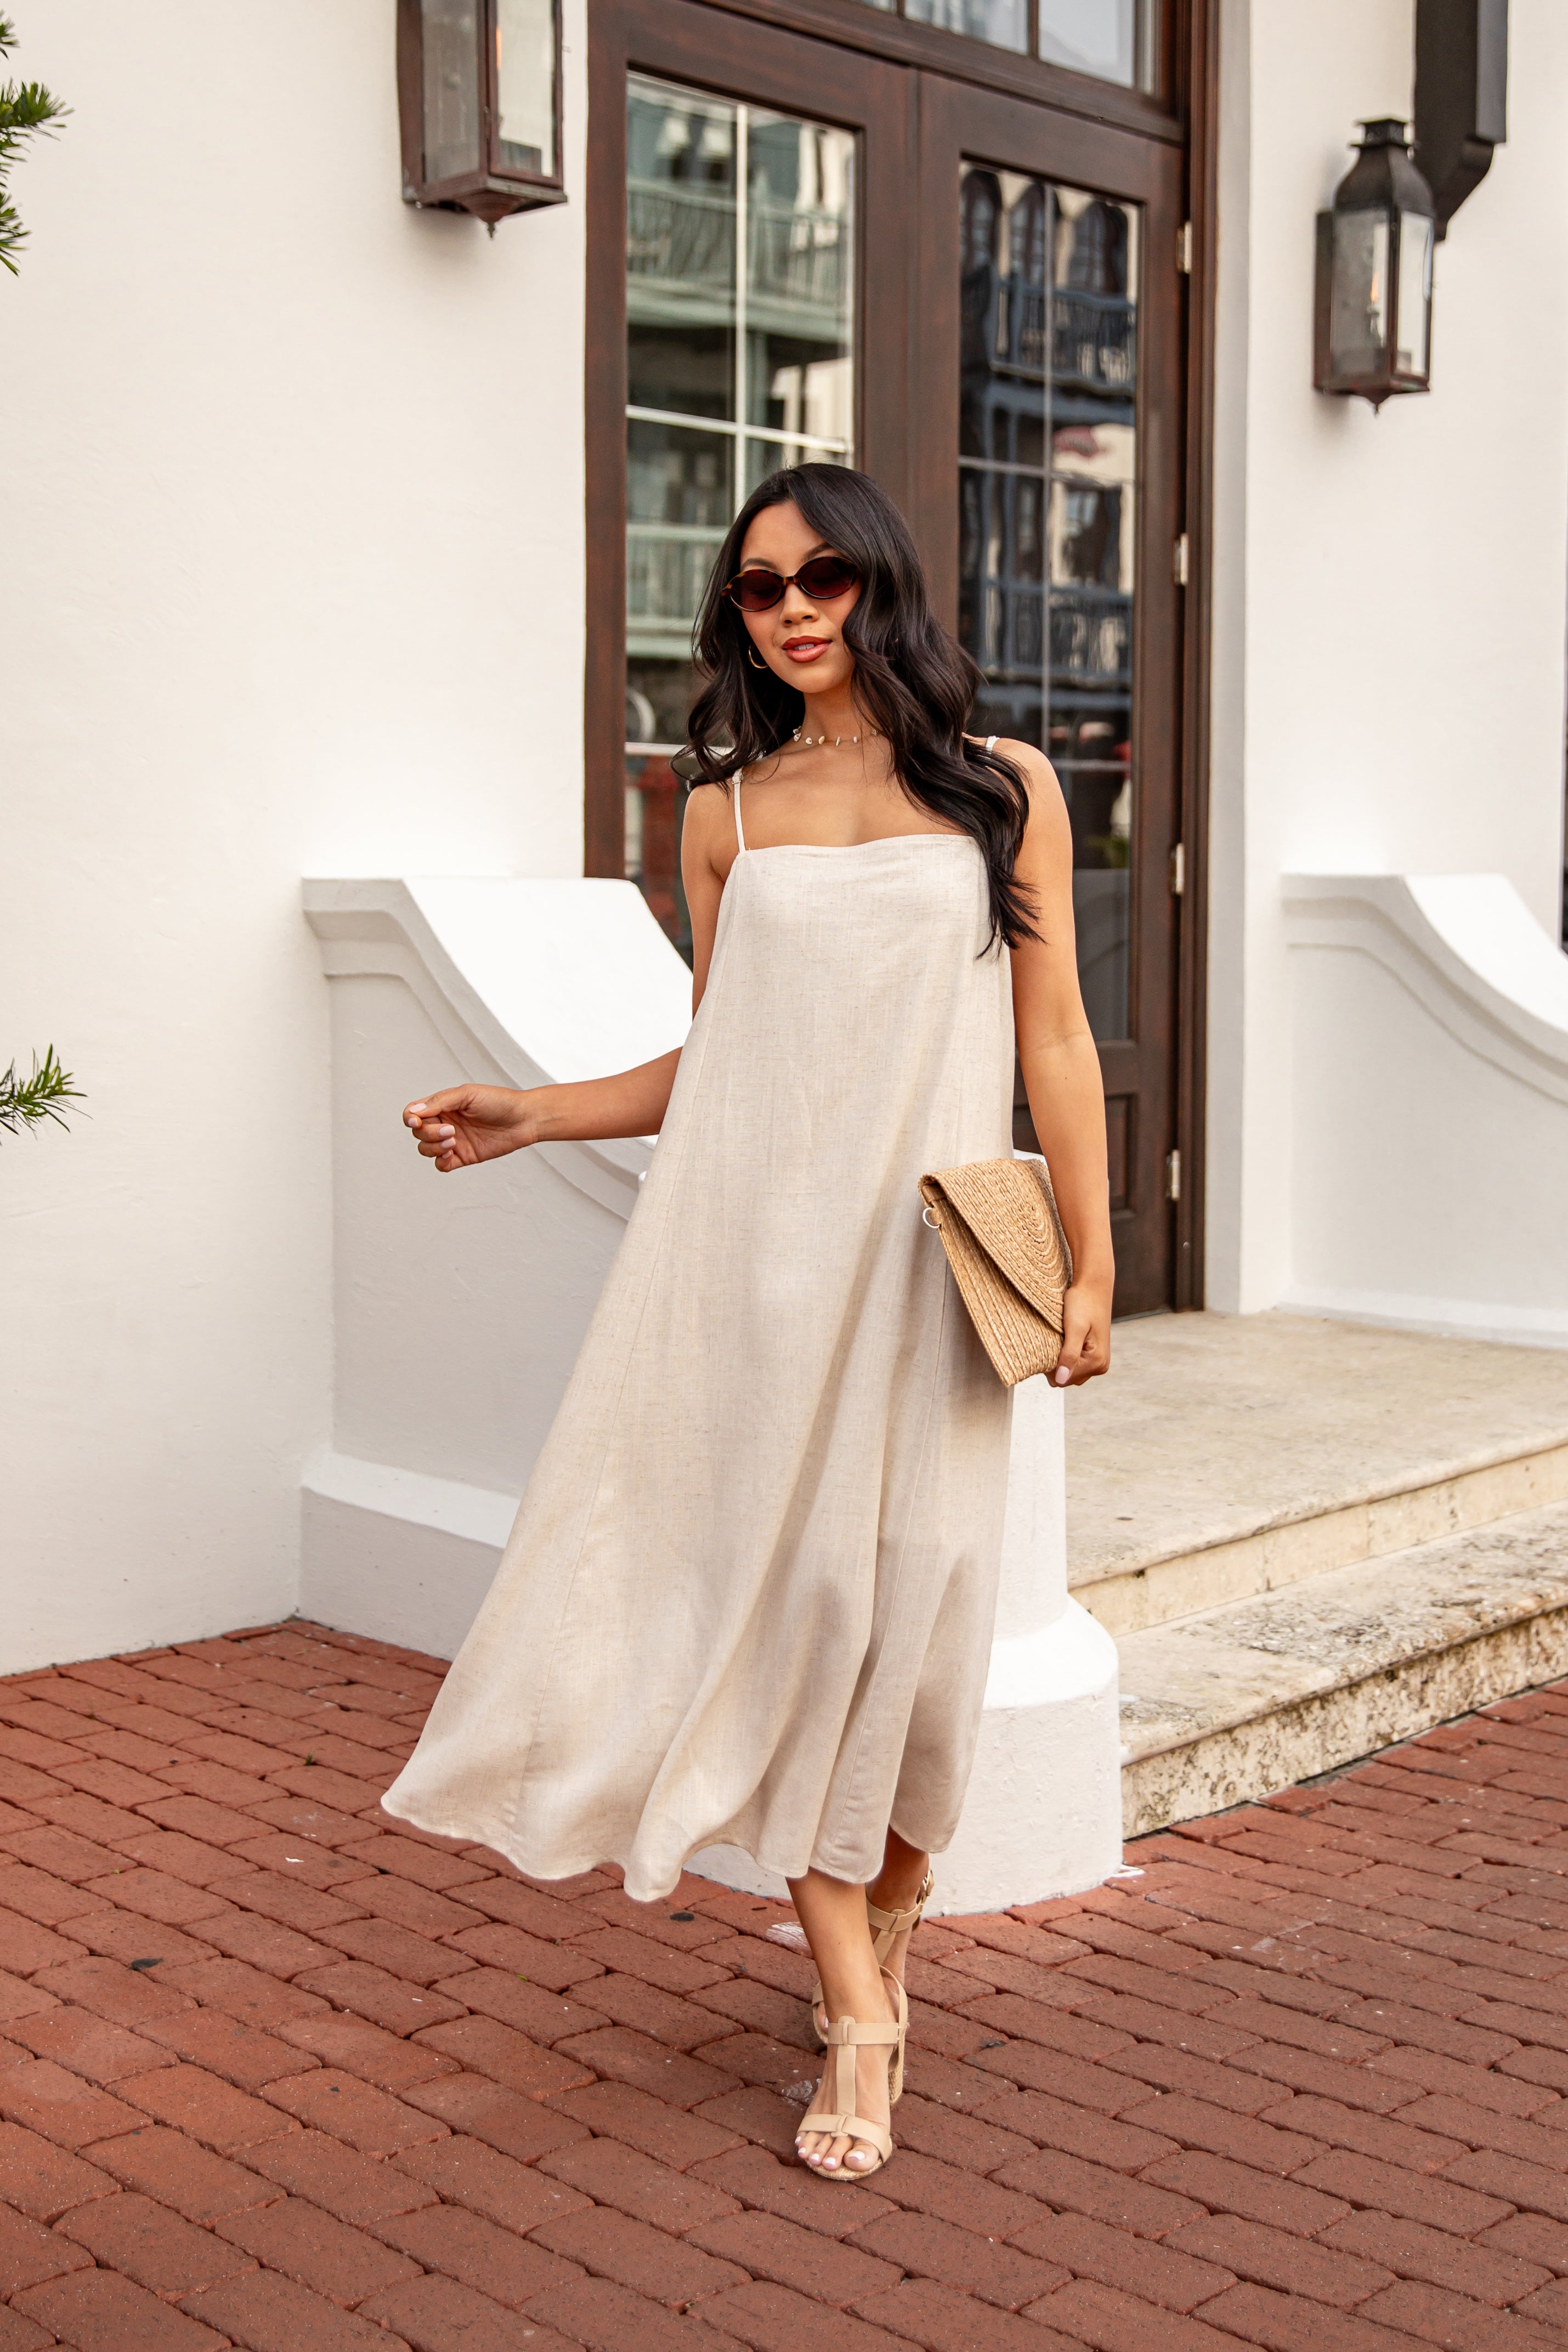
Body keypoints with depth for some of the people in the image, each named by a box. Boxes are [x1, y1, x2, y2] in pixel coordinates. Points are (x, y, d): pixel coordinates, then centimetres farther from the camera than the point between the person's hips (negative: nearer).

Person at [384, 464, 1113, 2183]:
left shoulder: (1002, 790, 7)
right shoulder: (728, 815, 11)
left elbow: (1053, 1042, 5)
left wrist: (1090, 1262, -1)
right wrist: (525, 1118, 6)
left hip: (928, 1252, -1)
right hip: (762, 1246, 1)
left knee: (916, 1592, -3)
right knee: (790, 1577, -4)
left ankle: (886, 1930, 23)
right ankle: (856, 2011, 4)